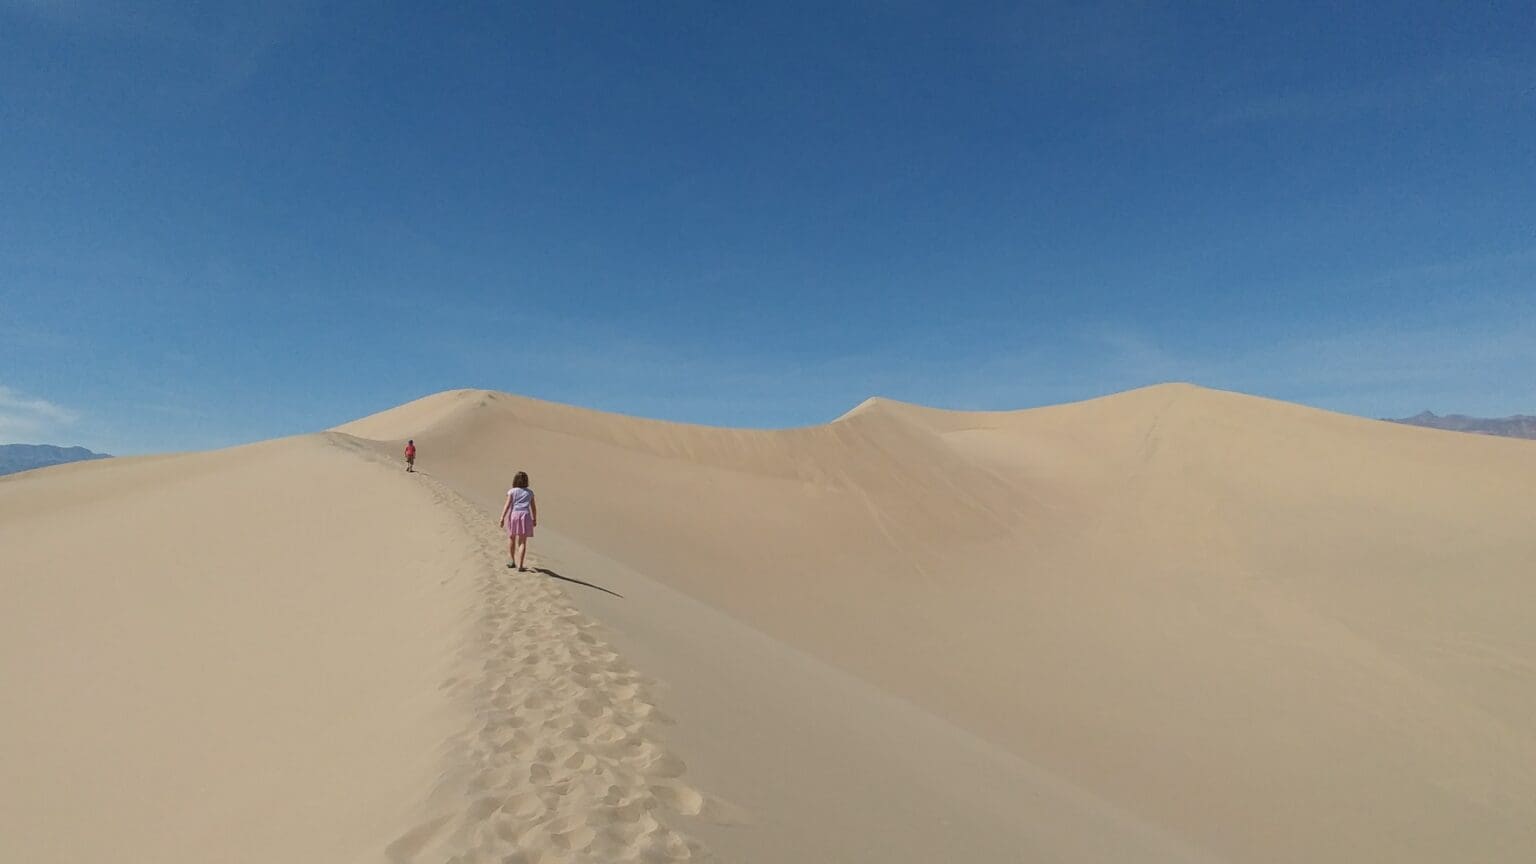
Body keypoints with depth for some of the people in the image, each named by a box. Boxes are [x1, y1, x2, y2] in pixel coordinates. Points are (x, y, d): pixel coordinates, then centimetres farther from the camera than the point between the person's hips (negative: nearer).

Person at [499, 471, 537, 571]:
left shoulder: (512, 491, 3)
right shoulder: (529, 492, 11)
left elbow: (507, 505, -7)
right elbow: (533, 507, 13)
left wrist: (502, 518, -9)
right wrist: (534, 519, 23)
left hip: (513, 515, 0)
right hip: (525, 515, 0)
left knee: (511, 537, 23)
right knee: (523, 542, 0)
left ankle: (511, 560, 23)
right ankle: (520, 566, -5)